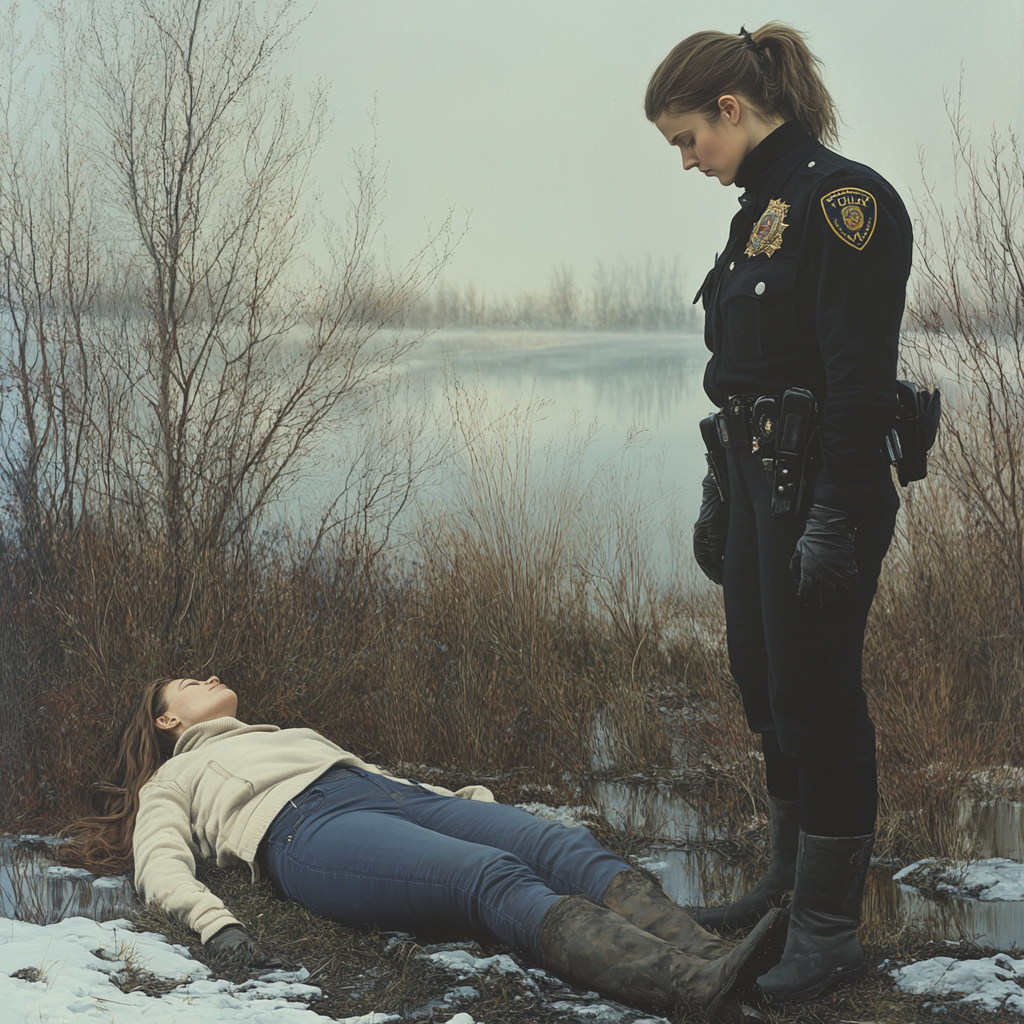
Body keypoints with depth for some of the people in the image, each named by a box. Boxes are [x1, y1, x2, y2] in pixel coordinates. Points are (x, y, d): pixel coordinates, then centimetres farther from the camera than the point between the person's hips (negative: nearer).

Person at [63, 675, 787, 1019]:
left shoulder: (293, 736, 45)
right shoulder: (173, 780, 30)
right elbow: (161, 864, 11)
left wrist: (464, 803, 17)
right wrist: (215, 923, -13)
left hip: (392, 794, 6)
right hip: (308, 831, -6)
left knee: (568, 847, -24)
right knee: (496, 878, -34)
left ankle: (706, 956, -47)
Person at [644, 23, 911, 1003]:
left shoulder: (842, 197, -14)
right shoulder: (763, 206, 15)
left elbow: (860, 378, -20)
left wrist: (835, 518, -22)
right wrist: (719, 494, 20)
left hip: (823, 489, -10)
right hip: (757, 481, 10)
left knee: (815, 697, -3)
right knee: (765, 686, 16)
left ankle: (829, 929, 9)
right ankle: (788, 886, 31)